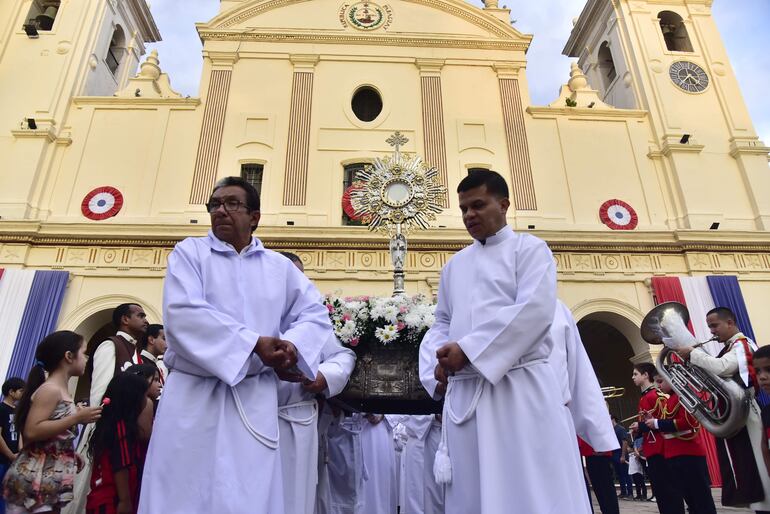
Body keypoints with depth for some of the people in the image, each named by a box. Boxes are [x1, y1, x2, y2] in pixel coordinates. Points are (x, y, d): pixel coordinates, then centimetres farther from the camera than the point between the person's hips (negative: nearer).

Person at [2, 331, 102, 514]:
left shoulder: (60, 391, 13)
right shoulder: (50, 389, -15)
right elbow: (31, 432, -23)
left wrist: (72, 455, 12)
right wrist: (77, 418, -21)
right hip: (34, 479, -9)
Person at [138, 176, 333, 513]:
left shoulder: (280, 267, 12)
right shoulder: (189, 252, 4)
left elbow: (315, 315, 10)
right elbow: (183, 314, -11)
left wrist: (291, 345, -12)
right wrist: (254, 343, -18)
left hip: (256, 399, 2)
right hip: (194, 394, -1)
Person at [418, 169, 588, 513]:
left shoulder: (529, 249, 4)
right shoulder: (454, 266, 20)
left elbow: (536, 309, -12)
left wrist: (468, 349, -15)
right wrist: (437, 363, -1)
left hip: (517, 386, -5)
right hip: (463, 393, 5)